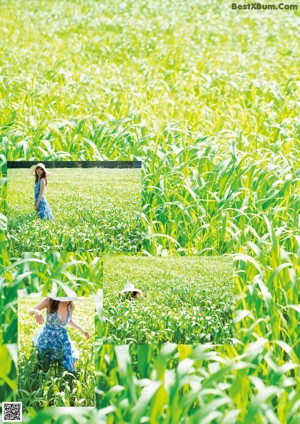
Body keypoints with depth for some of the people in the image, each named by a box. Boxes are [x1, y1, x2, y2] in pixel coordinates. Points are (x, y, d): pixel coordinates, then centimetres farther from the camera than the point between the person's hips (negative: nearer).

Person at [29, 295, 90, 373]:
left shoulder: (71, 305, -11)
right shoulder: (50, 300, -22)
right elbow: (30, 311, -18)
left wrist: (82, 330, 0)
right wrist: (36, 312, -41)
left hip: (62, 339, 2)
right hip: (47, 339, -2)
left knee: (72, 371, -1)